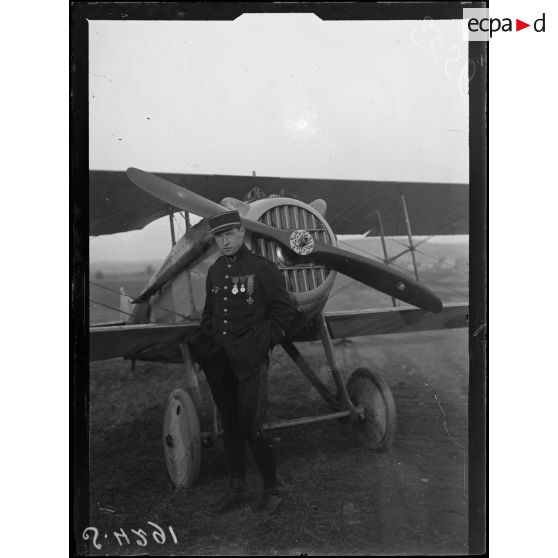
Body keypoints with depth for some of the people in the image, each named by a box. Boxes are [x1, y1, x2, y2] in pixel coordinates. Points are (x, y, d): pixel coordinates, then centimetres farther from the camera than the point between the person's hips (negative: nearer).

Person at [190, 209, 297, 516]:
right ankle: (236, 489, 26)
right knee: (230, 425, 13)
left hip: (250, 361, -6)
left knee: (250, 427, -5)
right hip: (219, 362, 6)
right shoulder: (214, 271, 12)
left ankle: (272, 489, 15)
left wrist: (261, 341, -12)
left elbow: (285, 310, -5)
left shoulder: (262, 268, -6)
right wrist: (204, 344, 8)